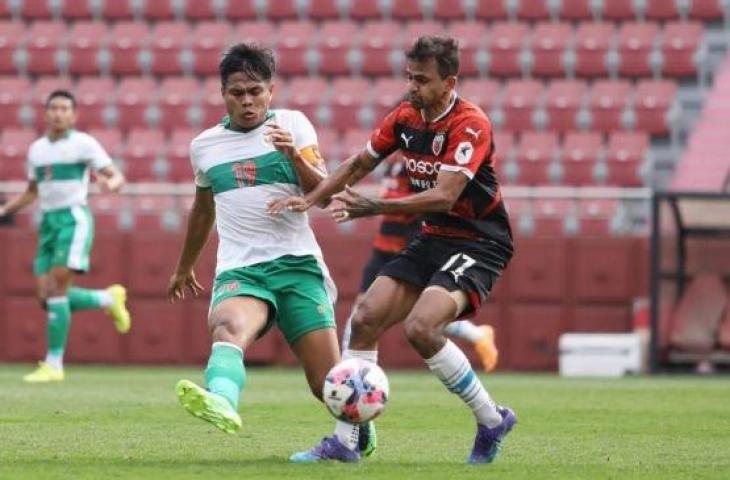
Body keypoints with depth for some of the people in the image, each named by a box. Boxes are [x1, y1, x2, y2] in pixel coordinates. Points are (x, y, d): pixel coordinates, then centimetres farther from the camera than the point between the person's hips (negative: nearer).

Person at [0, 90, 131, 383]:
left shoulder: (83, 144, -2)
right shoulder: (37, 149, 16)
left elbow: (117, 177, -5)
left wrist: (110, 184, -28)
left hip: (74, 219, -7)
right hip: (48, 222, 7)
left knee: (57, 288, -17)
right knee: (47, 296, -2)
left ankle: (54, 364, -12)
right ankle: (108, 299, 22)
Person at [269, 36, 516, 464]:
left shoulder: (471, 125, -20)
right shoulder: (406, 117, 3)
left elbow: (443, 196, -29)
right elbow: (359, 164, 17)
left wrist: (374, 207, -35)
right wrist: (310, 199, 7)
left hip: (478, 244, -8)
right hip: (433, 239, 8)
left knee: (421, 327, -26)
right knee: (367, 318, -4)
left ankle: (492, 421, -8)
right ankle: (345, 440, 3)